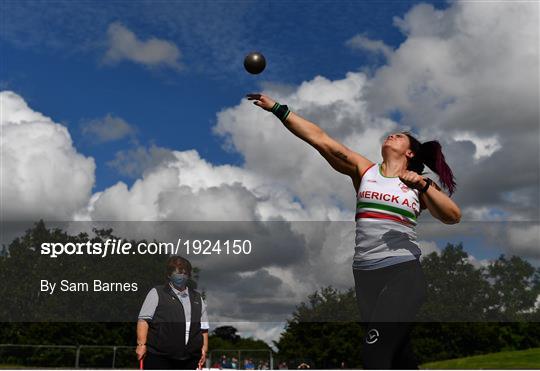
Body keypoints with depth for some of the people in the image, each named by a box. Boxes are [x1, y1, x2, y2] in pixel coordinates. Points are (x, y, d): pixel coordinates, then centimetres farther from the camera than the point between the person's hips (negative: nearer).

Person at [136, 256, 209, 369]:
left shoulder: (197, 298, 18)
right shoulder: (157, 293, 4)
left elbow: (204, 327, 19)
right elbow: (144, 319, -3)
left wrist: (204, 348, 10)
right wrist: (141, 344, -11)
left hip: (189, 359, 4)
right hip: (158, 358, -4)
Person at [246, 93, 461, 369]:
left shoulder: (419, 184, 6)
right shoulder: (364, 170, 10)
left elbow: (453, 216, -5)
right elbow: (319, 139, 4)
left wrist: (424, 186, -19)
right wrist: (277, 108, -1)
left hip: (403, 274, -3)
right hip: (365, 274, 4)